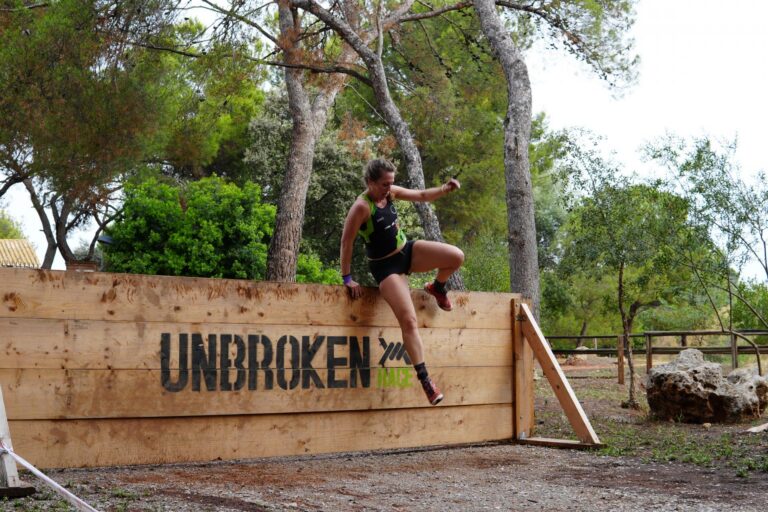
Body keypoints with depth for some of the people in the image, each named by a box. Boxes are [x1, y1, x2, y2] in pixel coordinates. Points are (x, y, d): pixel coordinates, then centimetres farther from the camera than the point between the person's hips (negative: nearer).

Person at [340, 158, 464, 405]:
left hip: (407, 251, 7)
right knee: (409, 320, -17)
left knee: (456, 257, -13)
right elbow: (346, 241, -19)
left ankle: (437, 288, 22)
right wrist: (347, 278, -16)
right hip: (385, 266, -7)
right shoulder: (361, 207, -23)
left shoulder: (391, 192, -3)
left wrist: (445, 189, -9)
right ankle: (425, 379, -8)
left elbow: (421, 195, 10)